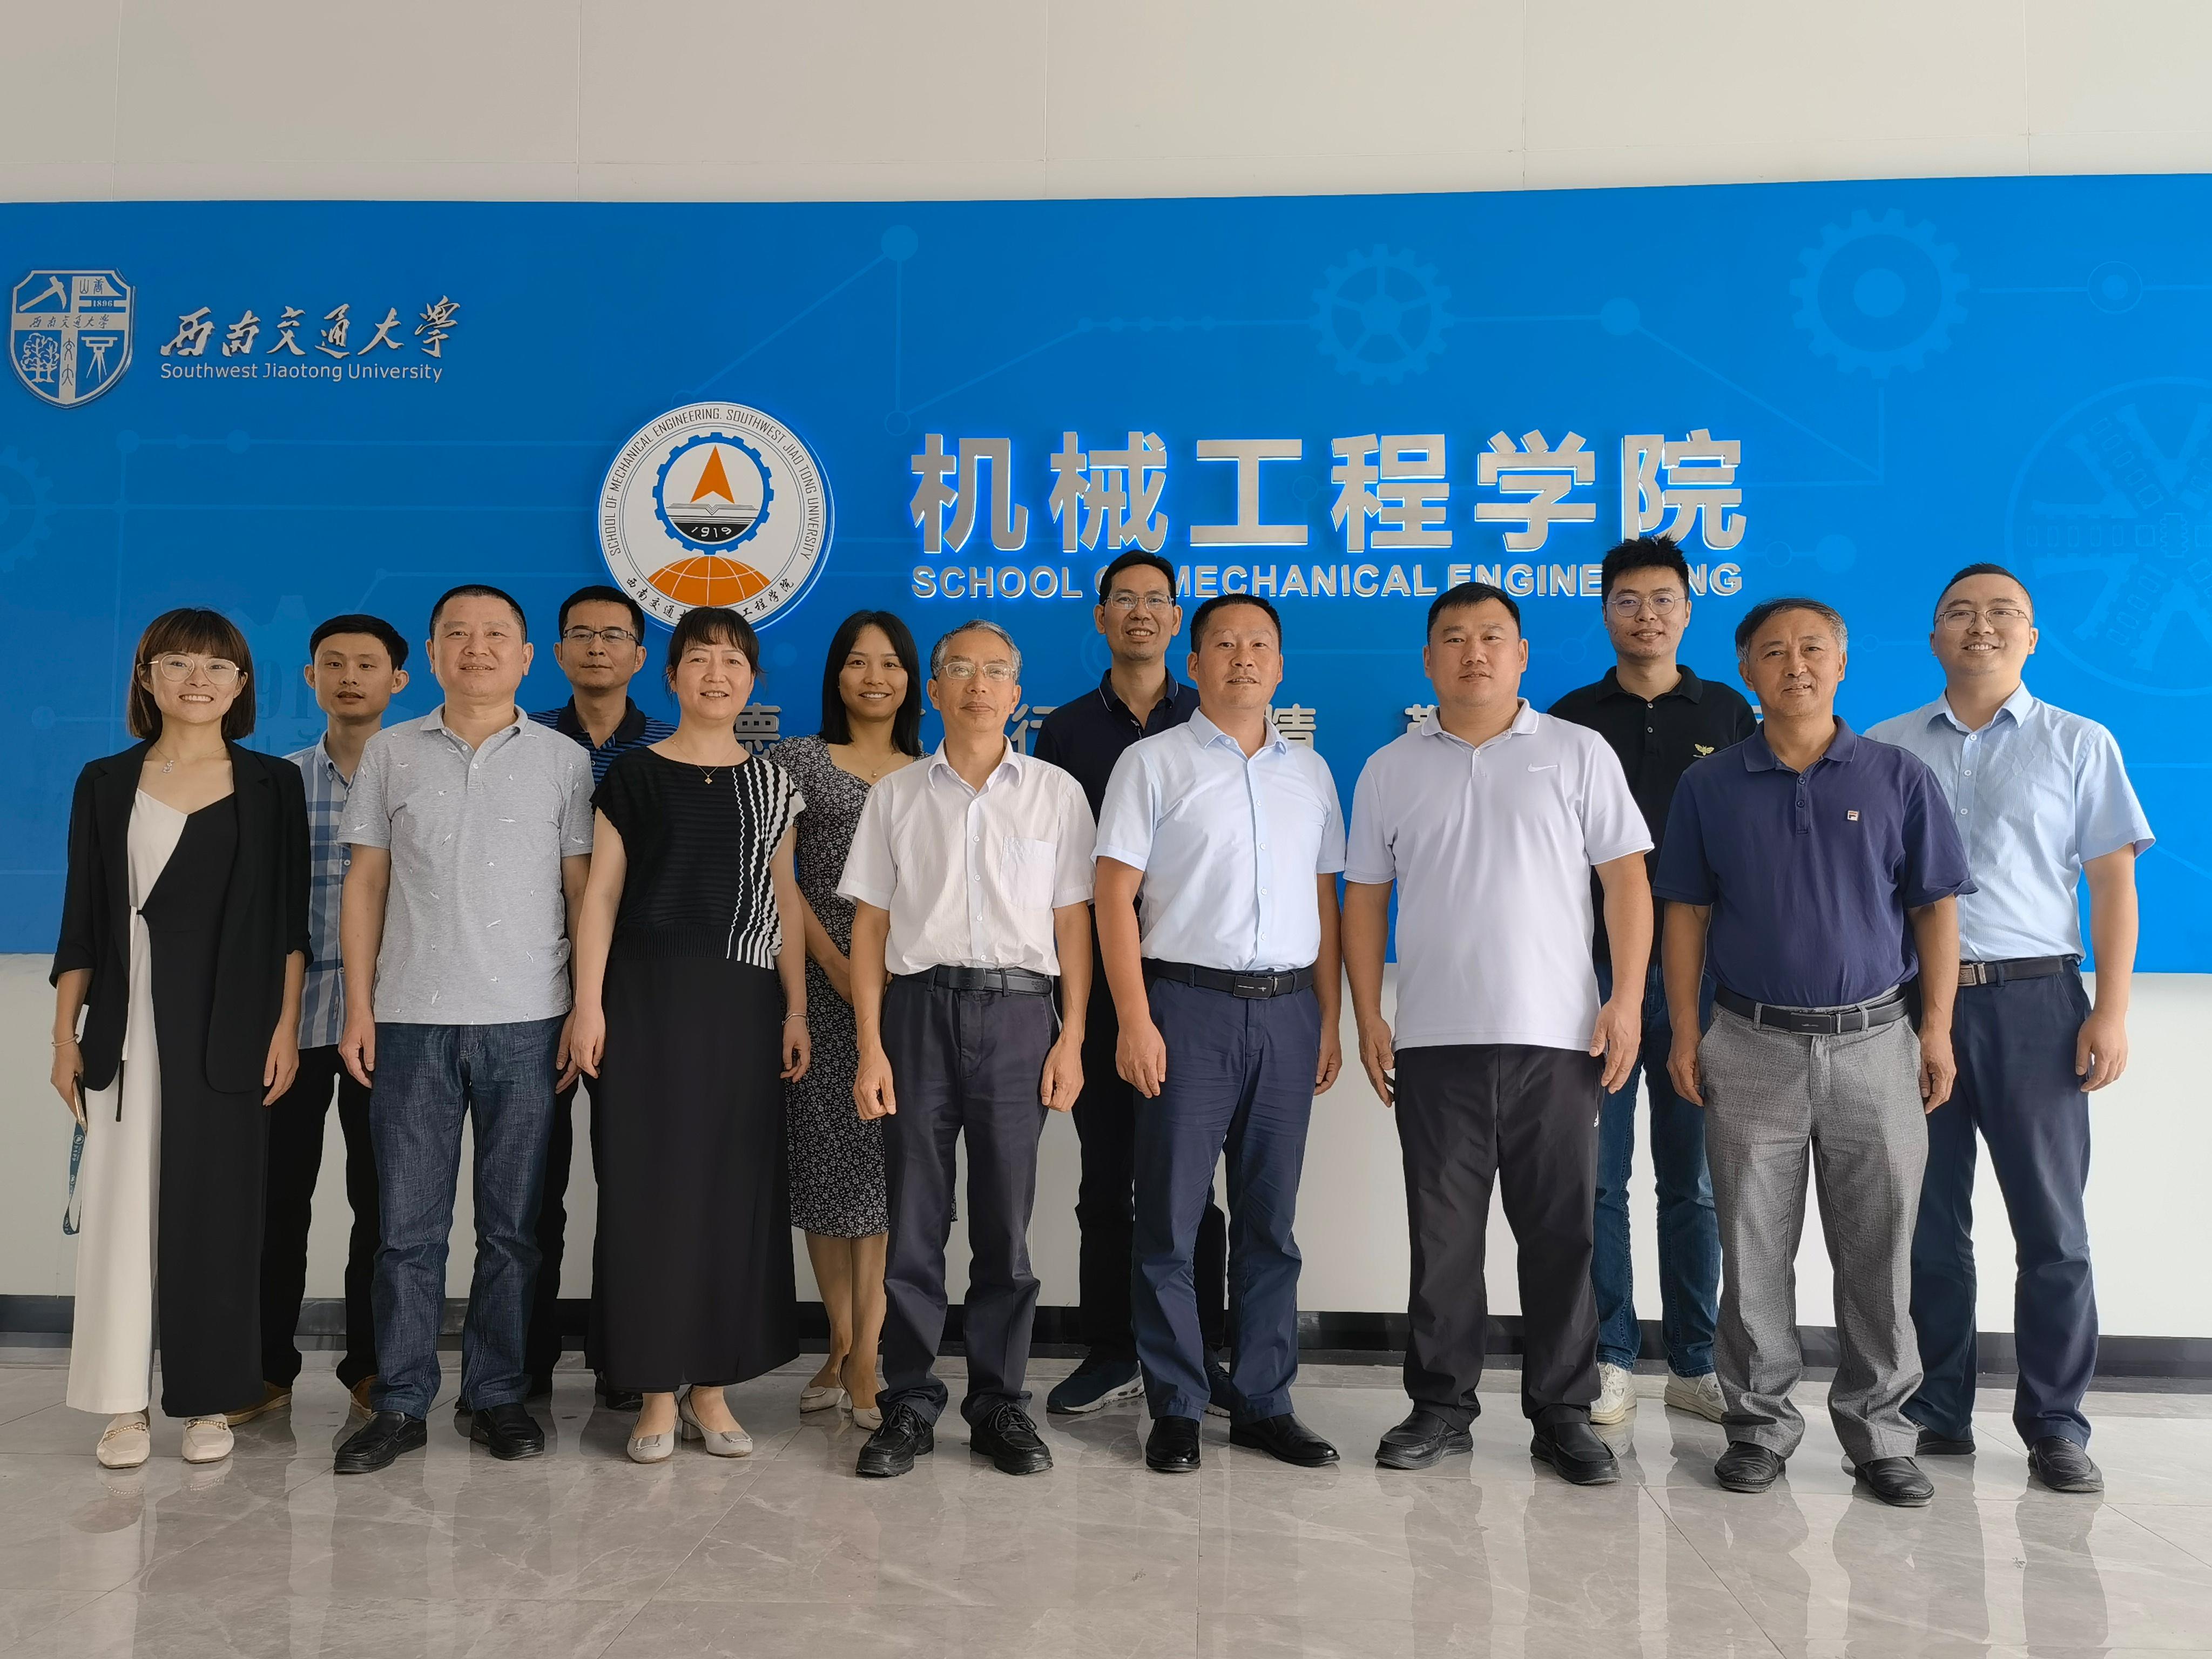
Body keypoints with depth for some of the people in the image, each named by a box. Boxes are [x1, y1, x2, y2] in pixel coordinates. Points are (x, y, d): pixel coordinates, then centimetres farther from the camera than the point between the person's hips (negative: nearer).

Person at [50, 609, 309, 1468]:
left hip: (228, 1032, -1)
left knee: (216, 1210, 4)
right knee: (121, 1207, 3)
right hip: (128, 1029, 1)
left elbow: (289, 920, 2)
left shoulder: (273, 784, 3)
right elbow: (83, 918, 7)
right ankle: (124, 1402, 16)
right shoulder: (106, 783, 7)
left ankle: (208, 1399, 16)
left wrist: (286, 1026, -5)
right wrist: (65, 1036, 3)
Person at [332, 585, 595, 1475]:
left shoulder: (565, 760, 5)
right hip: (412, 1018, 1)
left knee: (511, 1223, 6)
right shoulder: (390, 752, 9)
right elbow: (366, 884, 8)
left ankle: (498, 1394, 18)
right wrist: (359, 1007, 1)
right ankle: (400, 1402, 17)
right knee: (408, 1221, 5)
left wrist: (588, 1008, -3)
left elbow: (583, 891, 4)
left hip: (527, 1021, -1)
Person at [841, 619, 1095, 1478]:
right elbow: (870, 926, 7)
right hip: (920, 1006, 1)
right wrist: (871, 1046, 0)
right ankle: (910, 1406, 18)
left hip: (1017, 1011, 0)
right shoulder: (896, 796, 9)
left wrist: (1072, 1039, -1)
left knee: (1006, 1223, 6)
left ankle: (1000, 1404, 19)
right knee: (914, 1221, 5)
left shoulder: (1056, 793, 7)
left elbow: (1073, 922, 6)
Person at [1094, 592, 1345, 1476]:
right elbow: (1116, 897, -4)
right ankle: (1176, 1410, 14)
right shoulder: (1154, 762, 1)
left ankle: (1264, 1403, 21)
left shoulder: (1310, 771, 14)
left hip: (1287, 1010, 4)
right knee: (1170, 1220, 1)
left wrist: (1329, 1020, 9)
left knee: (1270, 1222, 10)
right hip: (1190, 1005, -3)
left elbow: (1324, 902, 15)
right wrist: (1135, 1022, -11)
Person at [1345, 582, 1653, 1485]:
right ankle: (1441, 1406, 21)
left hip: (1556, 1036, -1)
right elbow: (1364, 899, 10)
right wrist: (1368, 1016, 2)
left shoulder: (1579, 753, 5)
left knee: (1560, 1233, 6)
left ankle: (1564, 1412, 20)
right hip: (1434, 1038, 1)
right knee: (1443, 1233, 8)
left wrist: (1627, 998, -7)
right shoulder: (1390, 769, 10)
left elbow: (1627, 878, 2)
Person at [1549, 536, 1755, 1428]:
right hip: (1594, 967, 0)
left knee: (1695, 1176, 6)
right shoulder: (1571, 719, 7)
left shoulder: (1728, 714, 9)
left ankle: (1695, 1363, 17)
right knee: (1598, 1173, 2)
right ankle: (1612, 1359, 13)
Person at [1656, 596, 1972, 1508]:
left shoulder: (1898, 777, 3)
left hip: (1875, 1041, 0)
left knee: (1878, 1253, 7)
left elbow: (1935, 908, 4)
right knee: (1754, 1252, 7)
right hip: (1752, 1047, 0)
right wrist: (1685, 1034, -1)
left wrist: (1938, 1028, -3)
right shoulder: (1709, 785, 3)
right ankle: (1759, 1424, 21)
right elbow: (1686, 914, 5)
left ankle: (1879, 1432, 22)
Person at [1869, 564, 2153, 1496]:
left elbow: (2112, 884, 3)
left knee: (2052, 1225, 3)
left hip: (2032, 1000, -1)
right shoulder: (1885, 750, 9)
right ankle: (1939, 1415, 19)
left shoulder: (2080, 745, 7)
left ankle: (2056, 1425, 16)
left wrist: (2112, 1011, -5)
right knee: (1930, 1223, 8)